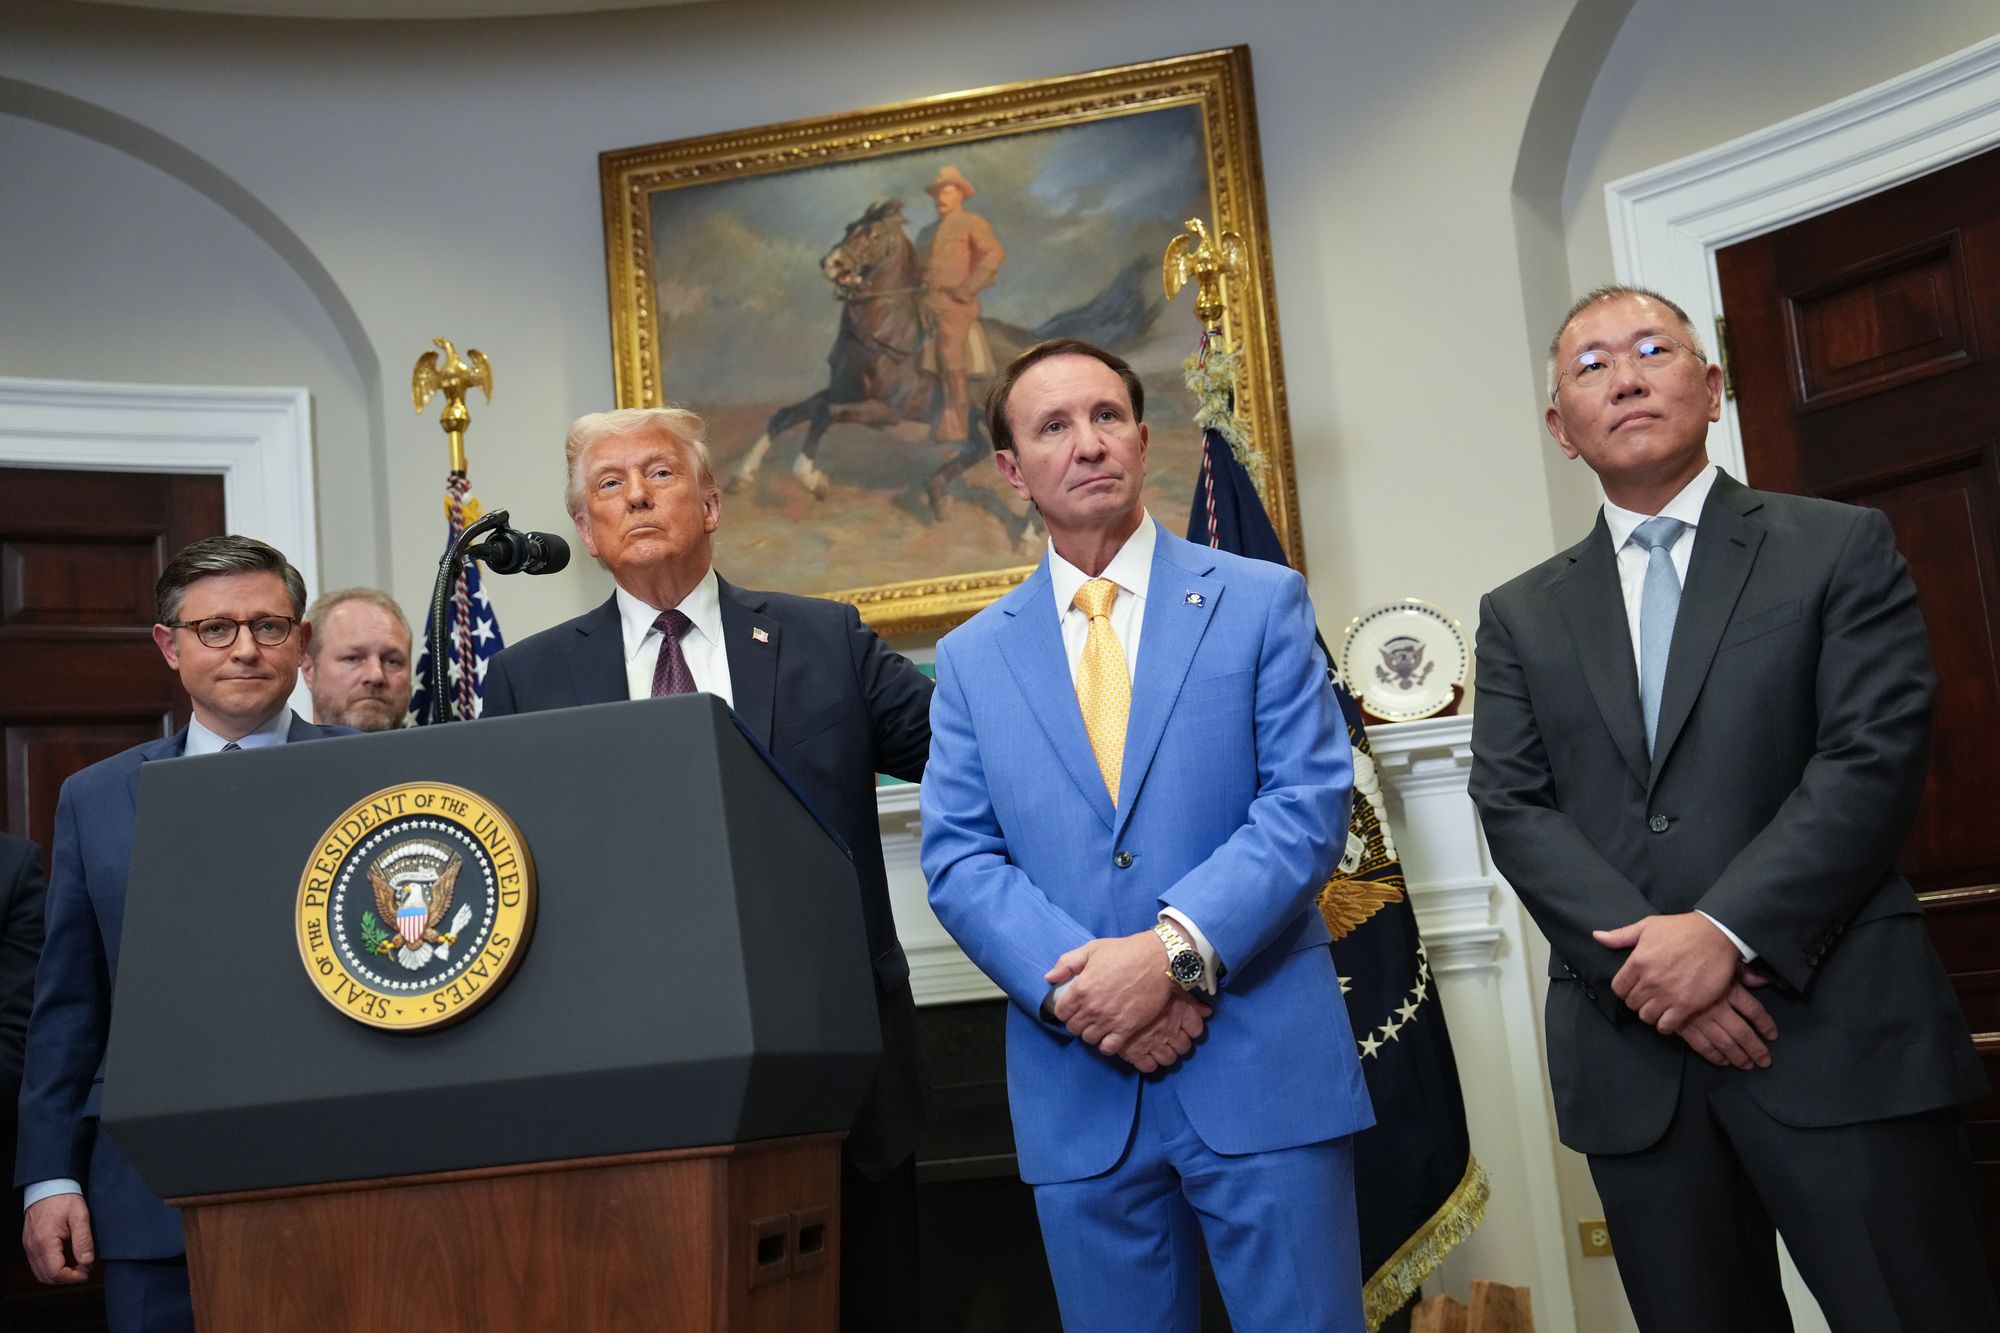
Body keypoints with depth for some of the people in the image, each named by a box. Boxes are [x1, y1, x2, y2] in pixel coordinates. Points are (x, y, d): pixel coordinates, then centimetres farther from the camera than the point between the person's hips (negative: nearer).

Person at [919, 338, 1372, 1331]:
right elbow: (957, 857, 3)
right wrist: (1074, 983, -14)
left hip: (1262, 1068, -2)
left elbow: (1308, 803, -5)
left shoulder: (1260, 603, 4)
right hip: (1078, 1090, 2)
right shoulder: (972, 656, 10)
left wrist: (1175, 949, -17)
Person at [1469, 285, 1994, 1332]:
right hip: (1631, 1048, 3)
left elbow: (1874, 758, -6)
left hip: (1840, 1027, -2)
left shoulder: (1842, 550, 6)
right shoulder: (1520, 616, 13)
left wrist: (1727, 930, -17)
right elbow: (1514, 807, 2)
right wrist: (1649, 961, -12)